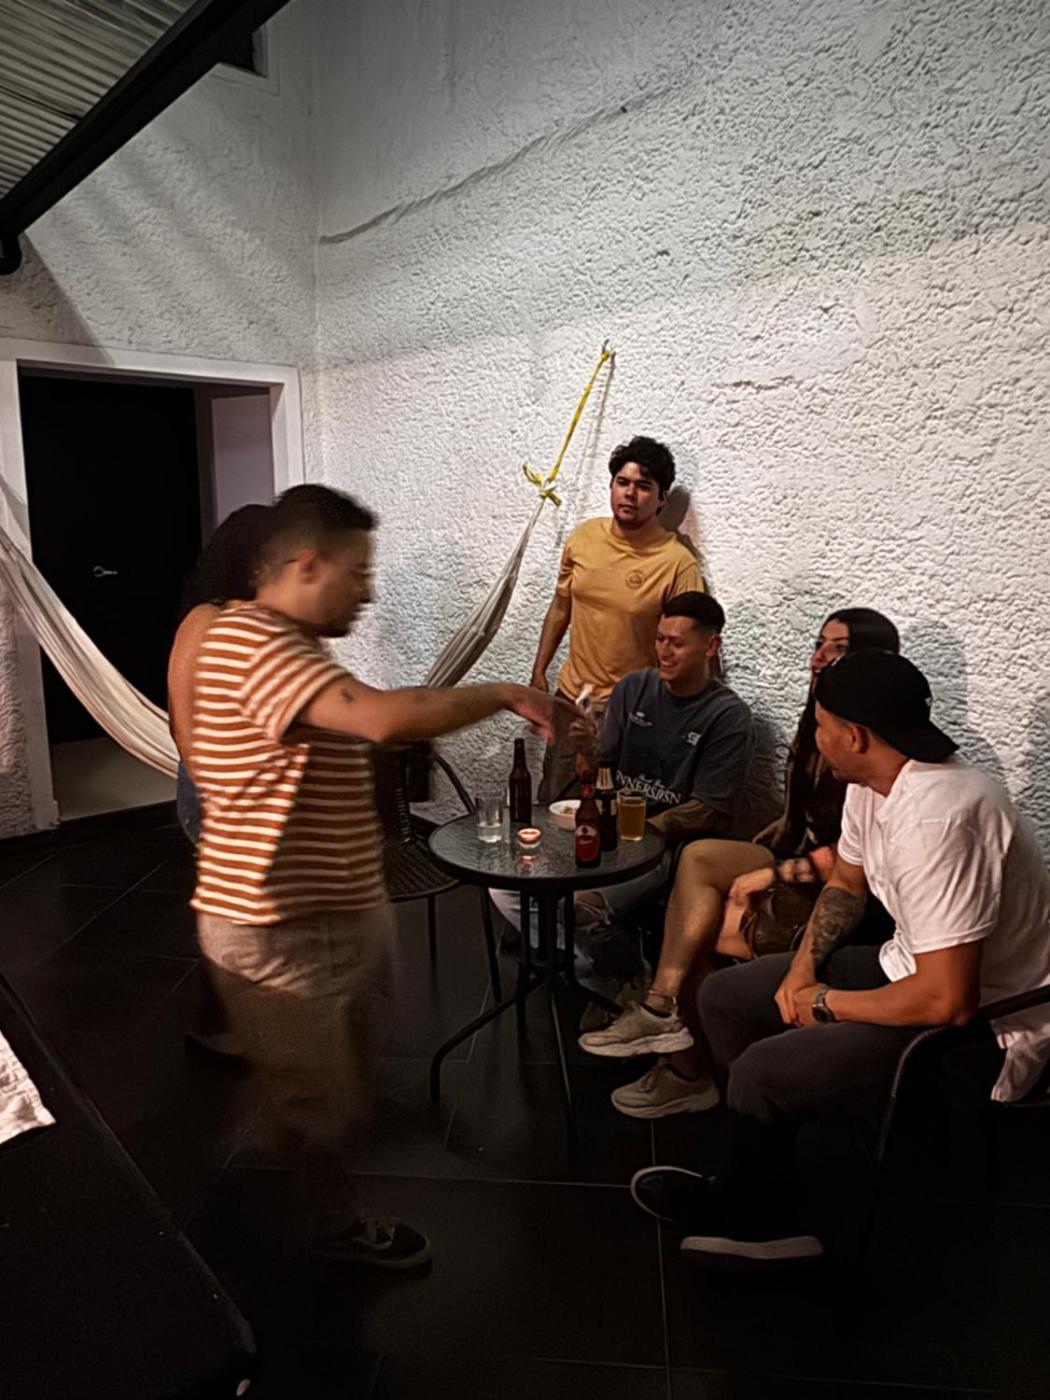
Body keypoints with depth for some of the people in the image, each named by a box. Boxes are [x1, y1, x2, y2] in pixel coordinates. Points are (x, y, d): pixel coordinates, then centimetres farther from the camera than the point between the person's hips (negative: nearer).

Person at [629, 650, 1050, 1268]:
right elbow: (847, 883, 15)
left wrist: (826, 1003, -17)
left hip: (983, 1029, -10)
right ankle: (775, 1195, 17)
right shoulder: (871, 784, -3)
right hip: (914, 968, 10)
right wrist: (804, 966, -1)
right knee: (725, 998, 8)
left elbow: (948, 999, -32)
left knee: (762, 1073, -21)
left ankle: (756, 1210, 12)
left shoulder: (936, 818, -33)